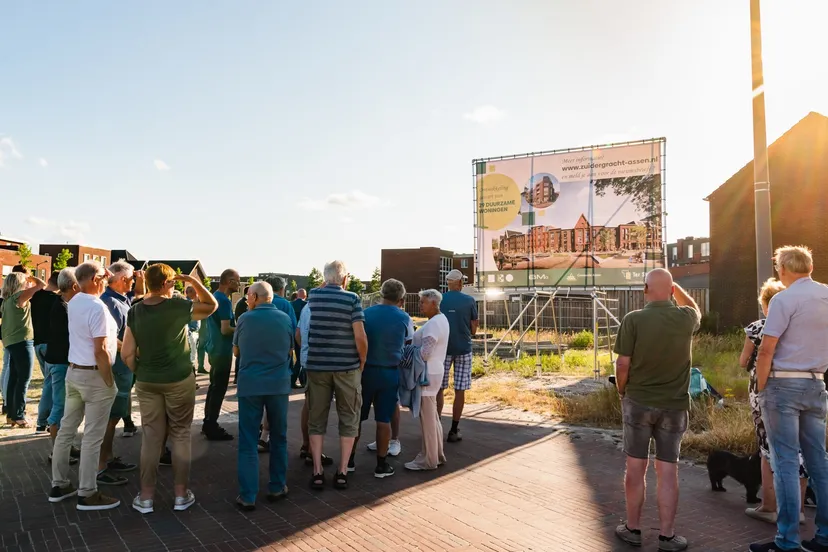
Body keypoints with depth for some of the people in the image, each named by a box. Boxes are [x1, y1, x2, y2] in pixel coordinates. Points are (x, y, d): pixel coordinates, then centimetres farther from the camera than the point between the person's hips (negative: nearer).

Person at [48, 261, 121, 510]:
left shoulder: (74, 302, 6)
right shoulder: (97, 307, -20)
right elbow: (100, 351, -22)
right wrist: (110, 383, -15)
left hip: (73, 371, 9)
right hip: (94, 376, -9)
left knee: (66, 429, 15)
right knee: (93, 436, -1)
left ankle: (59, 485, 25)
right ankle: (87, 494, 7)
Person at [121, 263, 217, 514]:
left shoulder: (135, 311, -2)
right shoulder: (178, 306, -13)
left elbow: (127, 353, -3)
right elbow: (212, 305, 2)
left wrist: (139, 373, 13)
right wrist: (193, 281, 0)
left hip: (147, 382, 3)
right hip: (179, 380, -3)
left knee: (151, 437, 10)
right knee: (180, 436, 9)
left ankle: (146, 497, 16)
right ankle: (181, 494, 15)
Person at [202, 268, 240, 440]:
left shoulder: (214, 296, 11)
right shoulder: (224, 300, -19)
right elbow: (225, 329, -25)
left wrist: (236, 327, 15)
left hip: (215, 349, 10)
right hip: (222, 351, -10)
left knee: (213, 387, 17)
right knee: (219, 389, -1)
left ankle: (208, 423, 25)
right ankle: (212, 428, 6)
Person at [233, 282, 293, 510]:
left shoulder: (245, 319, -3)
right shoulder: (285, 318, 2)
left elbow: (236, 352, 11)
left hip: (250, 385, -1)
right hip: (279, 384, 2)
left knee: (248, 441, 5)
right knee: (279, 438, 14)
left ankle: (247, 496, 5)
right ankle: (277, 488, 22)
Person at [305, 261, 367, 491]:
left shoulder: (313, 296, 4)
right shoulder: (352, 298, -8)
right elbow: (360, 336, -14)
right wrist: (362, 363, 0)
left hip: (317, 366, 3)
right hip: (347, 367, -2)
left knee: (317, 420, 11)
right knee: (348, 420, 10)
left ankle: (317, 472, 12)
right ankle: (342, 472, 12)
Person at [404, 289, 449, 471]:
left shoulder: (434, 323, -19)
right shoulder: (441, 319, 13)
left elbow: (424, 353, -24)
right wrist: (411, 344, 5)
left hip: (427, 374, -11)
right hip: (434, 372, 11)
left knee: (427, 418, -1)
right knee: (433, 417, 18)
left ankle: (429, 460, 9)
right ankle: (437, 454, 28)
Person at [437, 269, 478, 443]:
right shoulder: (470, 301, -4)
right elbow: (473, 330, 0)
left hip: (443, 348, 1)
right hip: (463, 349, -1)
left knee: (439, 389, 10)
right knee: (459, 391, 5)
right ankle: (454, 431, 8)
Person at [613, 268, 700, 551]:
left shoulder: (633, 319, -14)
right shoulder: (685, 318, -5)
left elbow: (623, 364, -12)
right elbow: (696, 311, 22)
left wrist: (622, 391, 5)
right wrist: (676, 287, 23)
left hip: (638, 403, -1)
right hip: (674, 406, 2)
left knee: (635, 467, 9)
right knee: (668, 471, 8)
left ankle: (633, 529, 21)